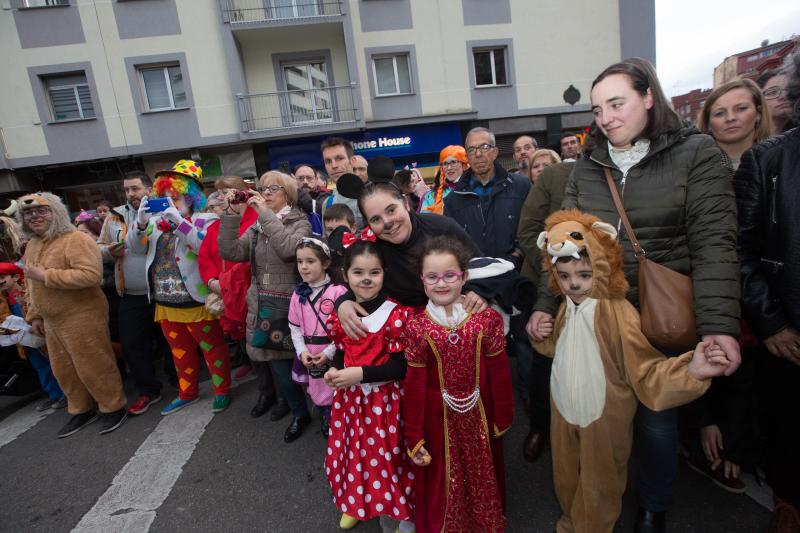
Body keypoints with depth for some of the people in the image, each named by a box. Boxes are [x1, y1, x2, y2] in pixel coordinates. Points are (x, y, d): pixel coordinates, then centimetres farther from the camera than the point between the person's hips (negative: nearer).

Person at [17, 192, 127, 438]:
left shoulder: (76, 240, -17)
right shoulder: (32, 245, 12)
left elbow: (91, 275, -30)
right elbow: (31, 284, 21)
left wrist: (46, 275, -24)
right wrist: (35, 315, 17)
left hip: (81, 317, -9)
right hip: (51, 321, 9)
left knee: (93, 366, 2)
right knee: (63, 370, 18)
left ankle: (114, 408, 19)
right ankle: (82, 410, 35)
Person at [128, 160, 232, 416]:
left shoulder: (205, 220, -9)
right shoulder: (157, 220, 8)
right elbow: (135, 247, 5)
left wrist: (179, 220, -28)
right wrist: (141, 222, -12)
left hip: (196, 303, -6)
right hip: (165, 304, 7)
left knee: (212, 349, 9)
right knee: (180, 352, 21)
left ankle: (222, 390, 26)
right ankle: (187, 392, 38)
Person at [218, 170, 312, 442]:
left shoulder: (300, 222, -3)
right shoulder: (256, 226, 12)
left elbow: (289, 249, -24)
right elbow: (230, 252, 0)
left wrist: (266, 214, -19)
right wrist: (231, 216, -7)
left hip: (287, 303, -5)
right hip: (260, 304, 5)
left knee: (280, 361, -3)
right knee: (269, 358, 11)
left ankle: (300, 412, 21)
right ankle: (289, 400, 38)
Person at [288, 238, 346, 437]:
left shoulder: (338, 291, -14)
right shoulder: (298, 294, 3)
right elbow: (295, 328, 6)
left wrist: (329, 352, -17)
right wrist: (302, 351, -7)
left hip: (334, 356, -5)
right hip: (308, 357, 5)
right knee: (317, 394, 19)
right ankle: (326, 421, 44)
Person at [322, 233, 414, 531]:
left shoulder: (396, 314, -19)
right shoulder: (339, 314, -2)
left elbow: (402, 366, -19)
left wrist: (361, 373, -24)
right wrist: (335, 371, -10)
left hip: (385, 400, -5)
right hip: (350, 398, 5)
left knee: (388, 458, 10)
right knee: (355, 452, 21)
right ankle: (356, 504, 49)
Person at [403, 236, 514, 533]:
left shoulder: (487, 319, -14)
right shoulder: (417, 327, -15)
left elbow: (499, 373, -5)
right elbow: (413, 386, -9)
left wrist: (503, 418, 3)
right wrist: (414, 438, -4)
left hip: (479, 412, 1)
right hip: (438, 416, -1)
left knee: (483, 476, 24)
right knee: (441, 481, 18)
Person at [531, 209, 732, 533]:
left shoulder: (618, 314, -25)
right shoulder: (566, 308, -3)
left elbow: (645, 371, -27)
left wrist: (691, 371, -43)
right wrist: (545, 337, -6)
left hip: (602, 417, -6)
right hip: (564, 409, 6)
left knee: (597, 481, 19)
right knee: (565, 473, 26)